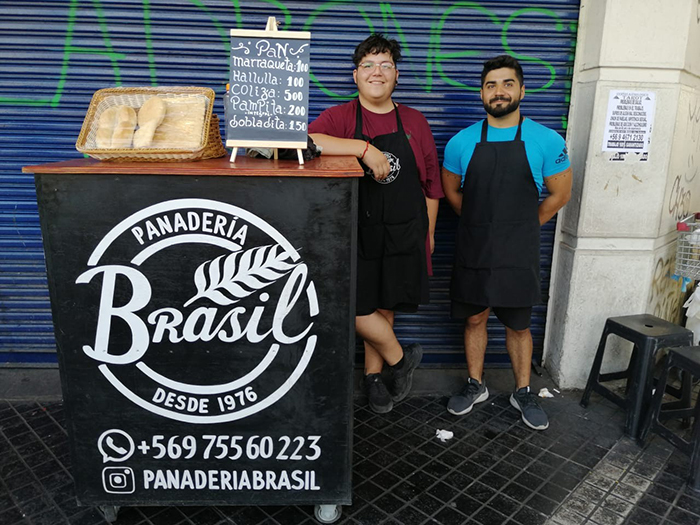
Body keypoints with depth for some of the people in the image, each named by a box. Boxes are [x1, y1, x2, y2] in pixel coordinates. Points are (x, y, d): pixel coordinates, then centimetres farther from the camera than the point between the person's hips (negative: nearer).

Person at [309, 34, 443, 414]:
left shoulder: (414, 122, 7)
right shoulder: (339, 117, -2)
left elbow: (431, 183, 12)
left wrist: (429, 232, 11)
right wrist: (364, 147, -30)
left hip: (404, 235, 2)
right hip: (356, 235, -2)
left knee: (384, 308, 13)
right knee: (358, 309, -3)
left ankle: (373, 375, 33)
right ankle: (400, 359, 24)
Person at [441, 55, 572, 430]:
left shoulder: (547, 142, -4)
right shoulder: (462, 142, 0)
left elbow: (559, 194, 5)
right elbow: (451, 191, 12)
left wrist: (522, 227, 7)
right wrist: (481, 224, 11)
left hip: (518, 254, -1)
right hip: (473, 249, 2)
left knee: (519, 325, 10)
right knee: (474, 318, 12)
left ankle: (523, 393, 29)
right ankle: (475, 386, 31)